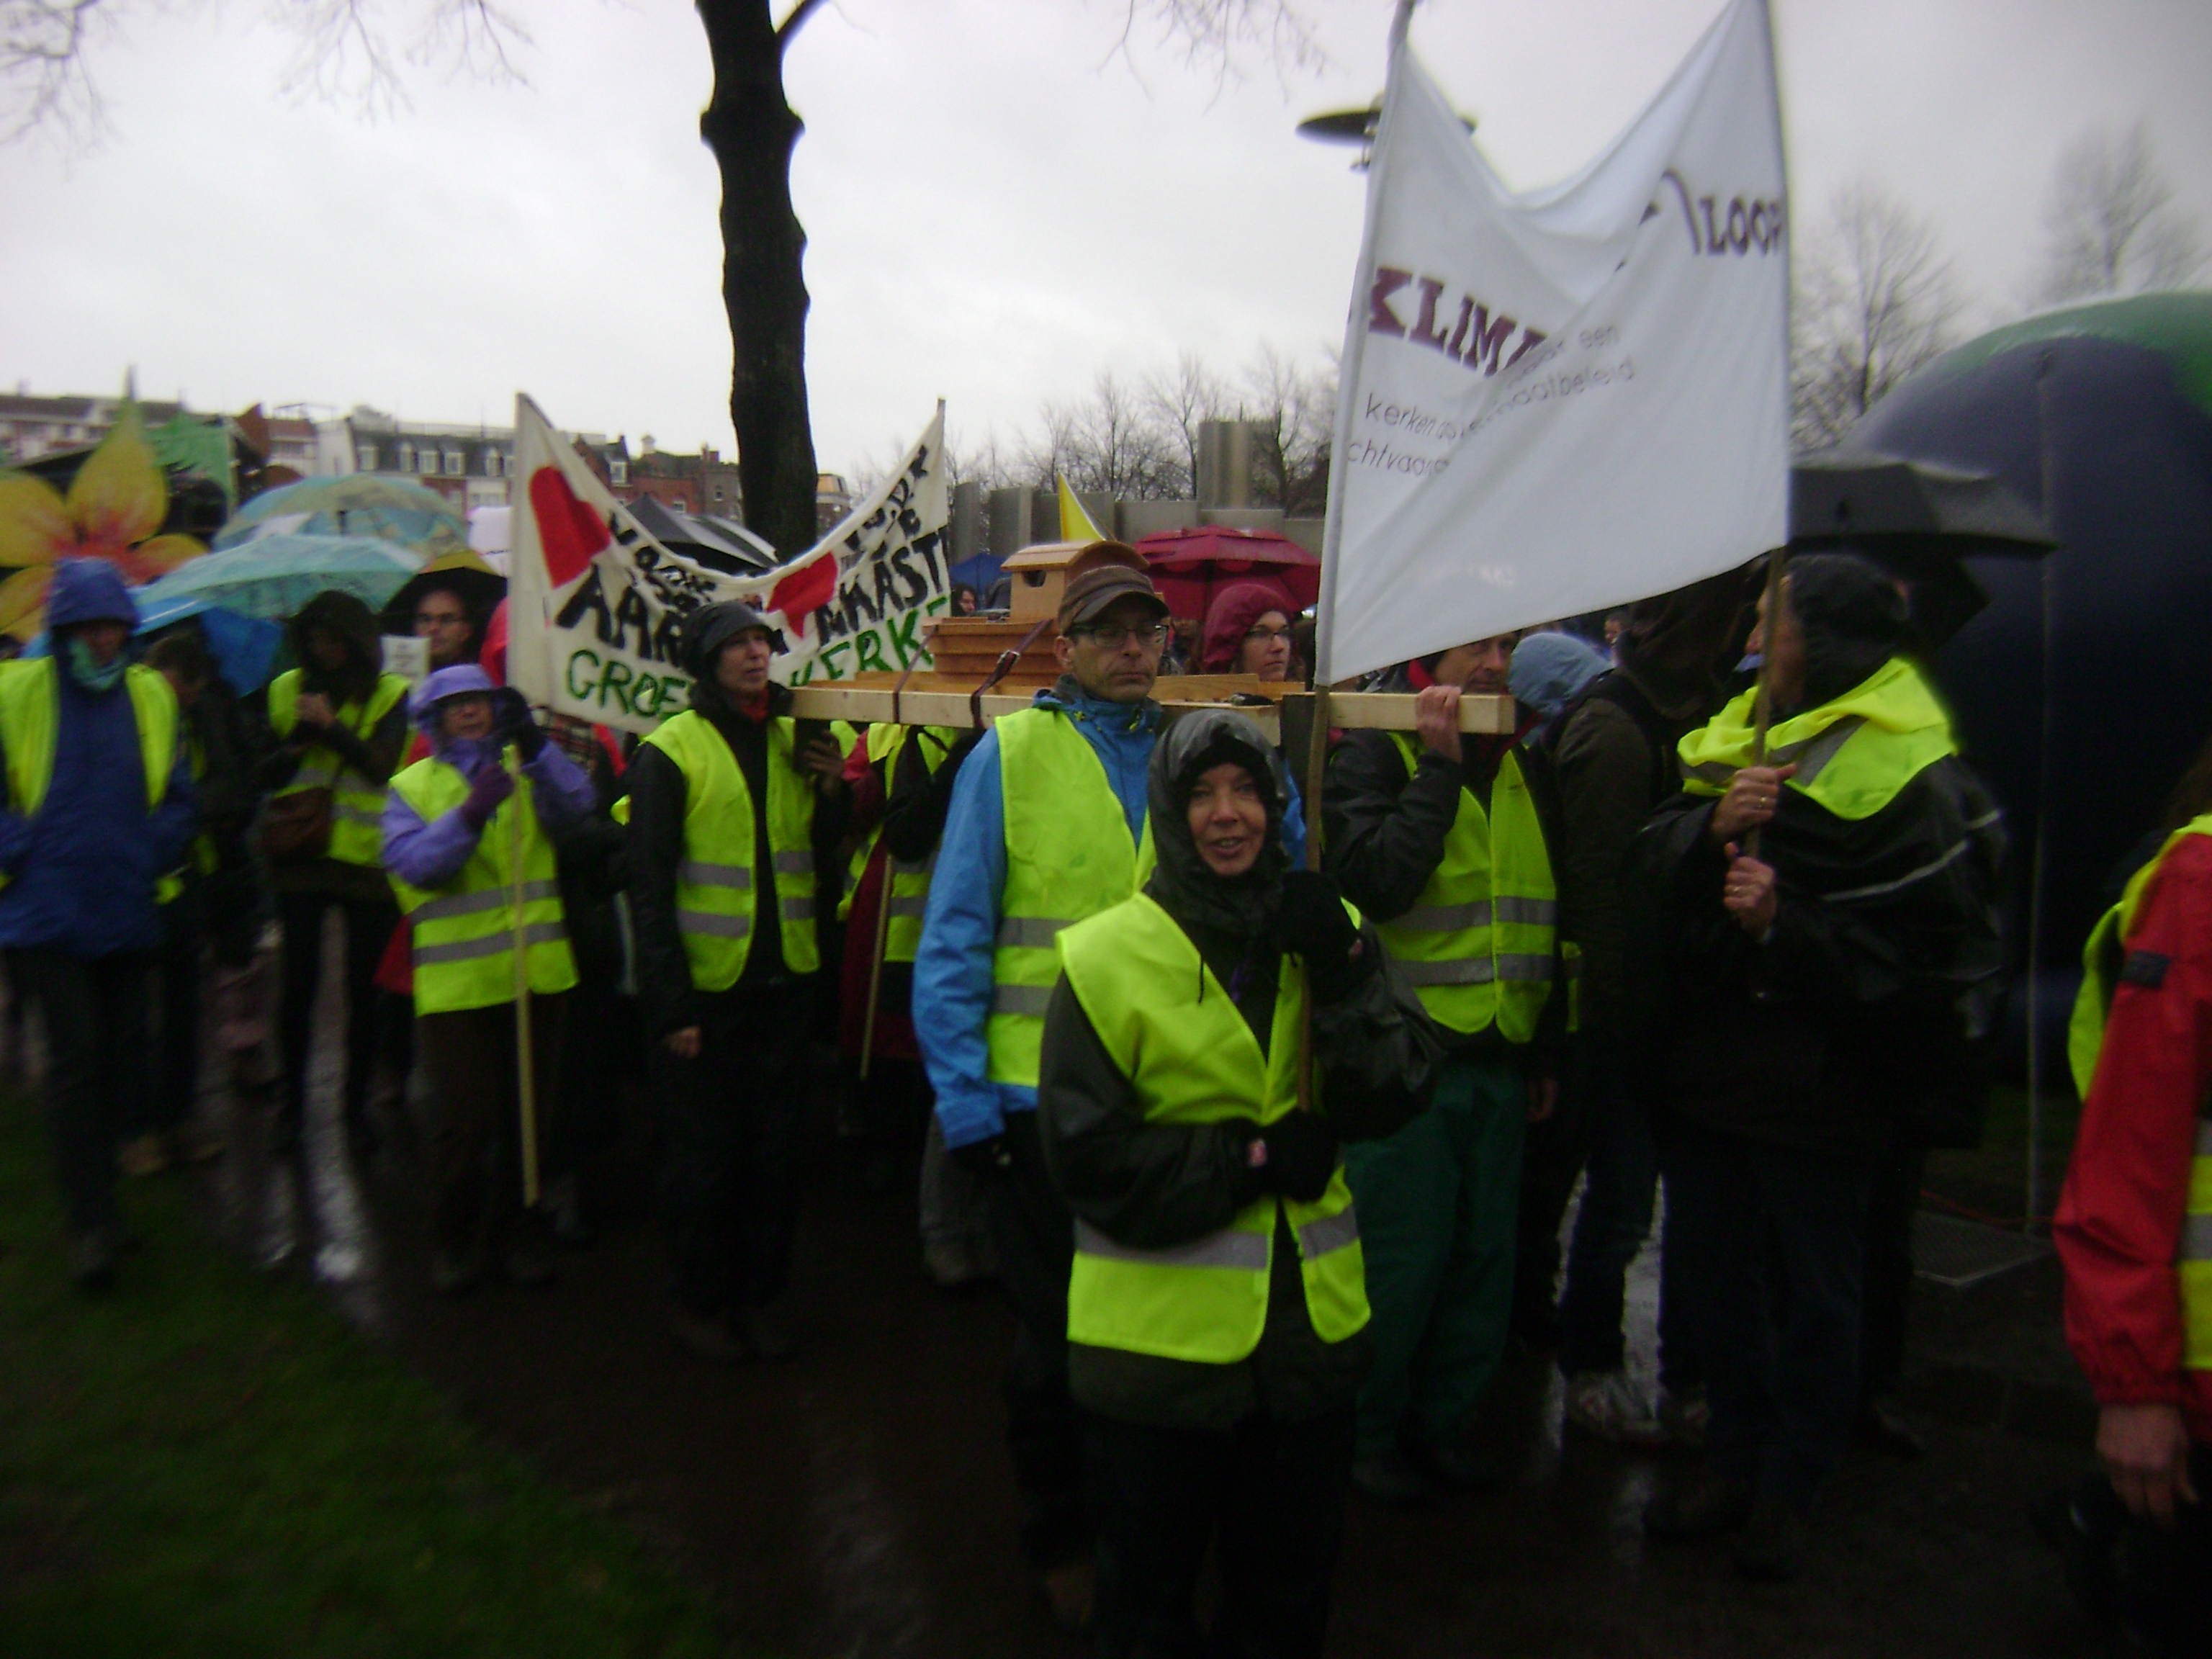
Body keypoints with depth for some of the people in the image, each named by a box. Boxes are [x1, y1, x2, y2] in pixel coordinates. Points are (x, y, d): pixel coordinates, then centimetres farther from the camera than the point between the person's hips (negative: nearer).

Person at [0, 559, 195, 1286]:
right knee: (75, 1055, -7)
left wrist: (155, 855, 0)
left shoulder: (151, 696, 8)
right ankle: (89, 1223, 1)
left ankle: (96, 1193, 29)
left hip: (127, 913, 4)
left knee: (123, 1053, 9)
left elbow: (178, 795, 13)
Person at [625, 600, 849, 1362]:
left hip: (784, 982, 5)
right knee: (704, 1150, 6)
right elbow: (649, 889, -10)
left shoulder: (797, 738, 8)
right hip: (704, 987, -4)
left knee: (777, 1147, 12)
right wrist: (669, 1004, -14)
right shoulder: (669, 753, -7)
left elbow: (826, 851, 15)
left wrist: (833, 791, -4)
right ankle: (699, 1299, 24)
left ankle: (760, 1294, 27)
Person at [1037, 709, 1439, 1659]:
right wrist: (1252, 1158, -17)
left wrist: (1342, 977, -22)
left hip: (1307, 1324, 4)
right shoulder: (1108, 957, -12)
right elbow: (1085, 1155, -15)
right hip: (1156, 1334, -3)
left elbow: (1389, 1101, -9)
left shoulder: (1324, 931, 0)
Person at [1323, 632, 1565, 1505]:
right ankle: (1370, 1429, 23)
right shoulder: (1375, 754, -6)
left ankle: (1443, 1417, 32)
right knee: (1398, 1262, 2)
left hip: (1498, 1063, 6)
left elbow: (1546, 914, 17)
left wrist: (1548, 1049, 16)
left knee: (1484, 1254, 14)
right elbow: (1374, 880, -23)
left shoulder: (1520, 765, 12)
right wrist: (1440, 764, -19)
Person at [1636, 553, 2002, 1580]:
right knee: (1715, 1274, 18)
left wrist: (1784, 928, -25)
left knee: (1814, 1294, 12)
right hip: (1706, 1066, 7)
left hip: (1816, 1089, -6)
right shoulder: (1735, 736, 7)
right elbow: (1651, 870, -1)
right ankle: (1735, 1460, 36)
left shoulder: (1902, 782, -14)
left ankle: (1788, 1488, 30)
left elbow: (1924, 957, -17)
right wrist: (1712, 824, -20)